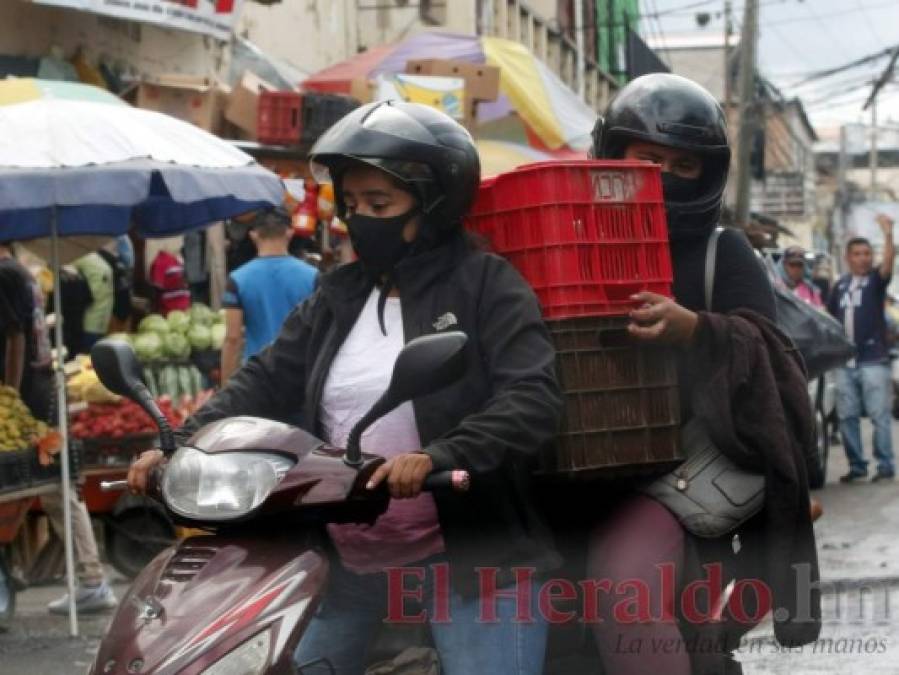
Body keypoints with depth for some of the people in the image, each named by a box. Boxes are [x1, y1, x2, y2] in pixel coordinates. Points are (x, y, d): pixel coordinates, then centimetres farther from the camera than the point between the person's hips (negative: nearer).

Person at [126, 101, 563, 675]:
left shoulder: (487, 285, -5)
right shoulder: (339, 297, 13)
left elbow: (535, 399, -17)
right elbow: (266, 382, 8)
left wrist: (437, 458, -33)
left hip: (470, 550, -6)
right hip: (346, 554, 6)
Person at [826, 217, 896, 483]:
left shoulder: (876, 279, 1)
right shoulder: (840, 285, 15)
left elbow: (889, 262, -19)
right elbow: (829, 318, 23)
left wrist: (888, 233, -31)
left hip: (873, 360, -5)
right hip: (845, 362, 5)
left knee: (880, 415, -5)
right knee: (847, 416, 6)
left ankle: (885, 466, -2)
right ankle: (857, 465, 14)